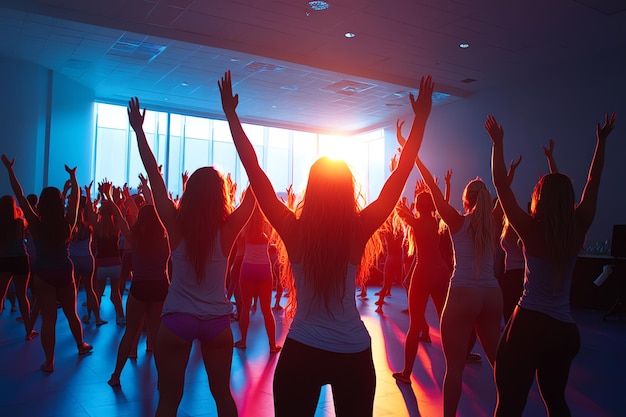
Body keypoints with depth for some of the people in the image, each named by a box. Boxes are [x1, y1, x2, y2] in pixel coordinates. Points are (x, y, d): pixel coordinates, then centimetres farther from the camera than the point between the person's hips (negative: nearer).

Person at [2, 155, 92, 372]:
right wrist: (73, 176, 14)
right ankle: (81, 345, 36)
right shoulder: (68, 223, -10)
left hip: (43, 275, -2)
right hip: (65, 273, 2)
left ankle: (49, 361, 6)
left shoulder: (36, 224, -14)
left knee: (48, 318, 2)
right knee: (71, 313, 18)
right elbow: (75, 198, 4)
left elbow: (20, 196, -10)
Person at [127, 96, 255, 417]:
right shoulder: (227, 230, -10)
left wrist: (139, 130, -1)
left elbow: (154, 175, -7)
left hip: (176, 319, 0)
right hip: (217, 321, 1)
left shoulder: (176, 226, -10)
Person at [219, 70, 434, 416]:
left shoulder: (294, 231, -13)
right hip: (355, 354, 2)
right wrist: (421, 117, 0)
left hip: (300, 353, -1)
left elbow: (254, 170, -11)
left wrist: (231, 113, -5)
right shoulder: (359, 231, -11)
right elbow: (400, 174, -6)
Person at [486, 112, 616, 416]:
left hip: (529, 324, -5)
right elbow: (593, 183, 11)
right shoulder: (578, 230, -1)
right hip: (565, 329, 5)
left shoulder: (531, 230, -11)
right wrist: (601, 142, 20)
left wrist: (498, 144, -2)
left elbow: (501, 185, -9)